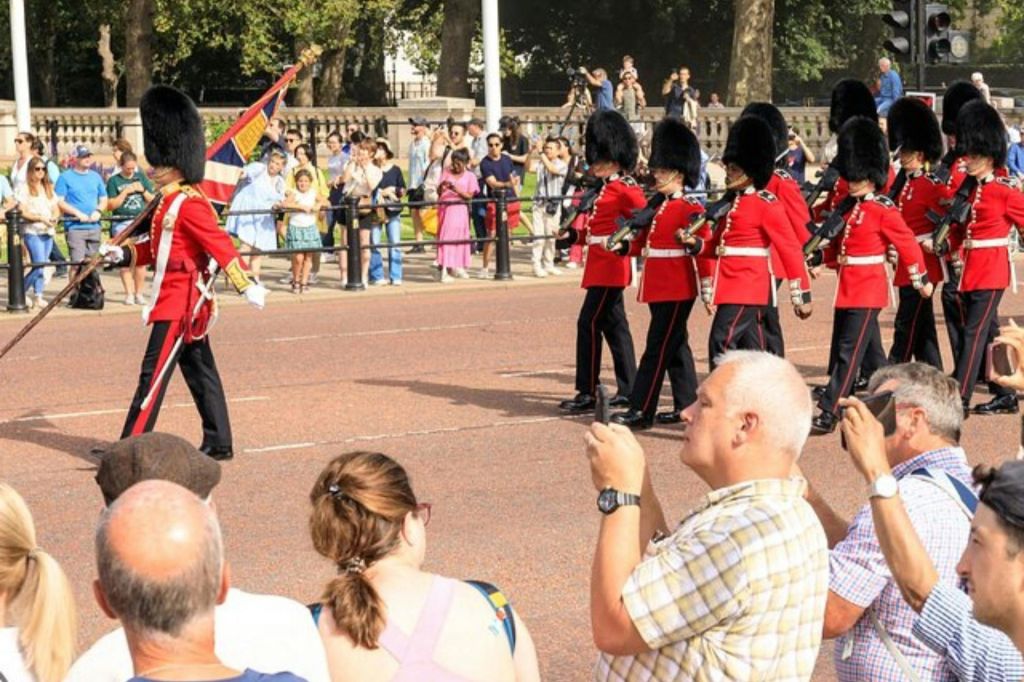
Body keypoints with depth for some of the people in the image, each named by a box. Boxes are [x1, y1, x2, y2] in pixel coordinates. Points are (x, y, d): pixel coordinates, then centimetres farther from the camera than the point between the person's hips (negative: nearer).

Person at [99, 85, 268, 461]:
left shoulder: (189, 205, -16)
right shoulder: (168, 203, 13)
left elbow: (220, 245, -21)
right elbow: (157, 247, 20)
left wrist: (248, 285, -25)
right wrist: (122, 254, 6)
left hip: (179, 303, -10)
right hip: (185, 302, 10)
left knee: (154, 374, -9)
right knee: (200, 374, 13)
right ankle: (218, 444, 20)